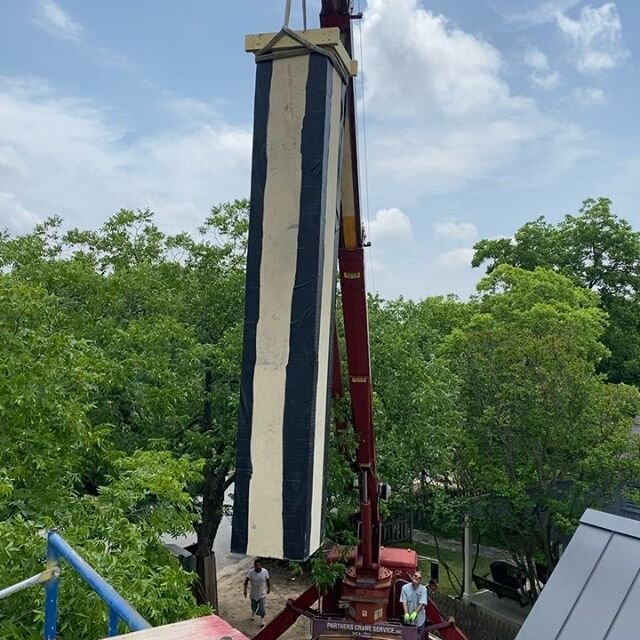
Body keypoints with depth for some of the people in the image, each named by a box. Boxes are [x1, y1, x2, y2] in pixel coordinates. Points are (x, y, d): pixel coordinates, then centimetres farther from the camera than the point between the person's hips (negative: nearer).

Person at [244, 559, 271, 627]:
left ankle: (262, 620, 22)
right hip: (253, 593, 1)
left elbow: (268, 580, -3)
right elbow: (246, 581, -8)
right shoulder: (251, 572, -20)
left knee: (262, 608, 1)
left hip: (262, 594, -1)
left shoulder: (265, 571, -18)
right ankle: (253, 613, 54)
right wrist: (245, 590, -10)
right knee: (253, 606, 22)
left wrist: (269, 588, 8)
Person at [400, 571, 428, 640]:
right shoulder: (405, 587, -6)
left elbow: (422, 603, -16)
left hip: (419, 619, -1)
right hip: (408, 618, 1)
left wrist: (415, 613, -27)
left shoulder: (423, 589, -9)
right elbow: (404, 602, -8)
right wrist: (406, 613, -20)